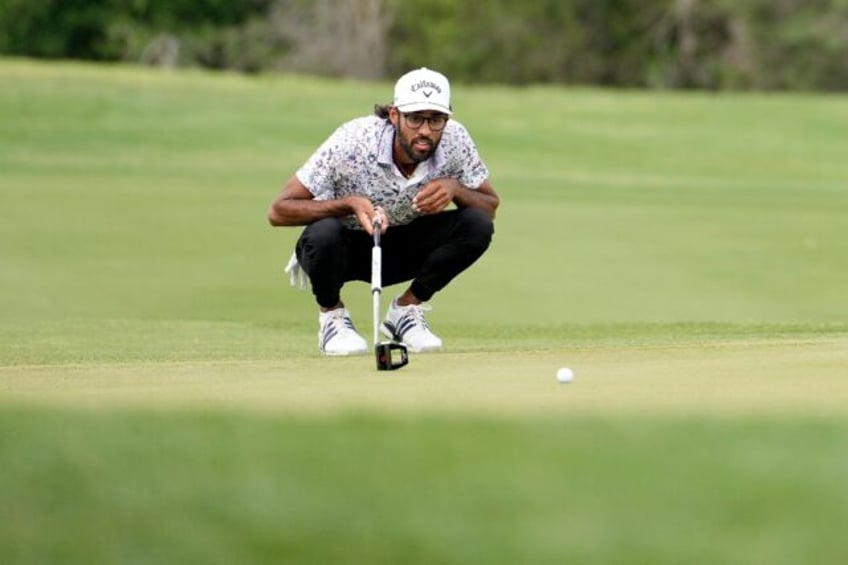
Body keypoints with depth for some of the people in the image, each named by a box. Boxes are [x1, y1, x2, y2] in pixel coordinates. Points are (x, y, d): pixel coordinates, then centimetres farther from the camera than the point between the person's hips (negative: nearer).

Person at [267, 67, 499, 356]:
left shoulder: (454, 139, -20)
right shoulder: (352, 141, -29)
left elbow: (491, 207, -8)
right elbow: (278, 212, -28)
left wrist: (456, 188, -30)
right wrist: (349, 203, -41)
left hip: (403, 250, 3)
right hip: (345, 250, -3)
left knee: (477, 225, -21)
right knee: (324, 232, -38)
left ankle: (405, 310, 0)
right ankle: (332, 316, -5)